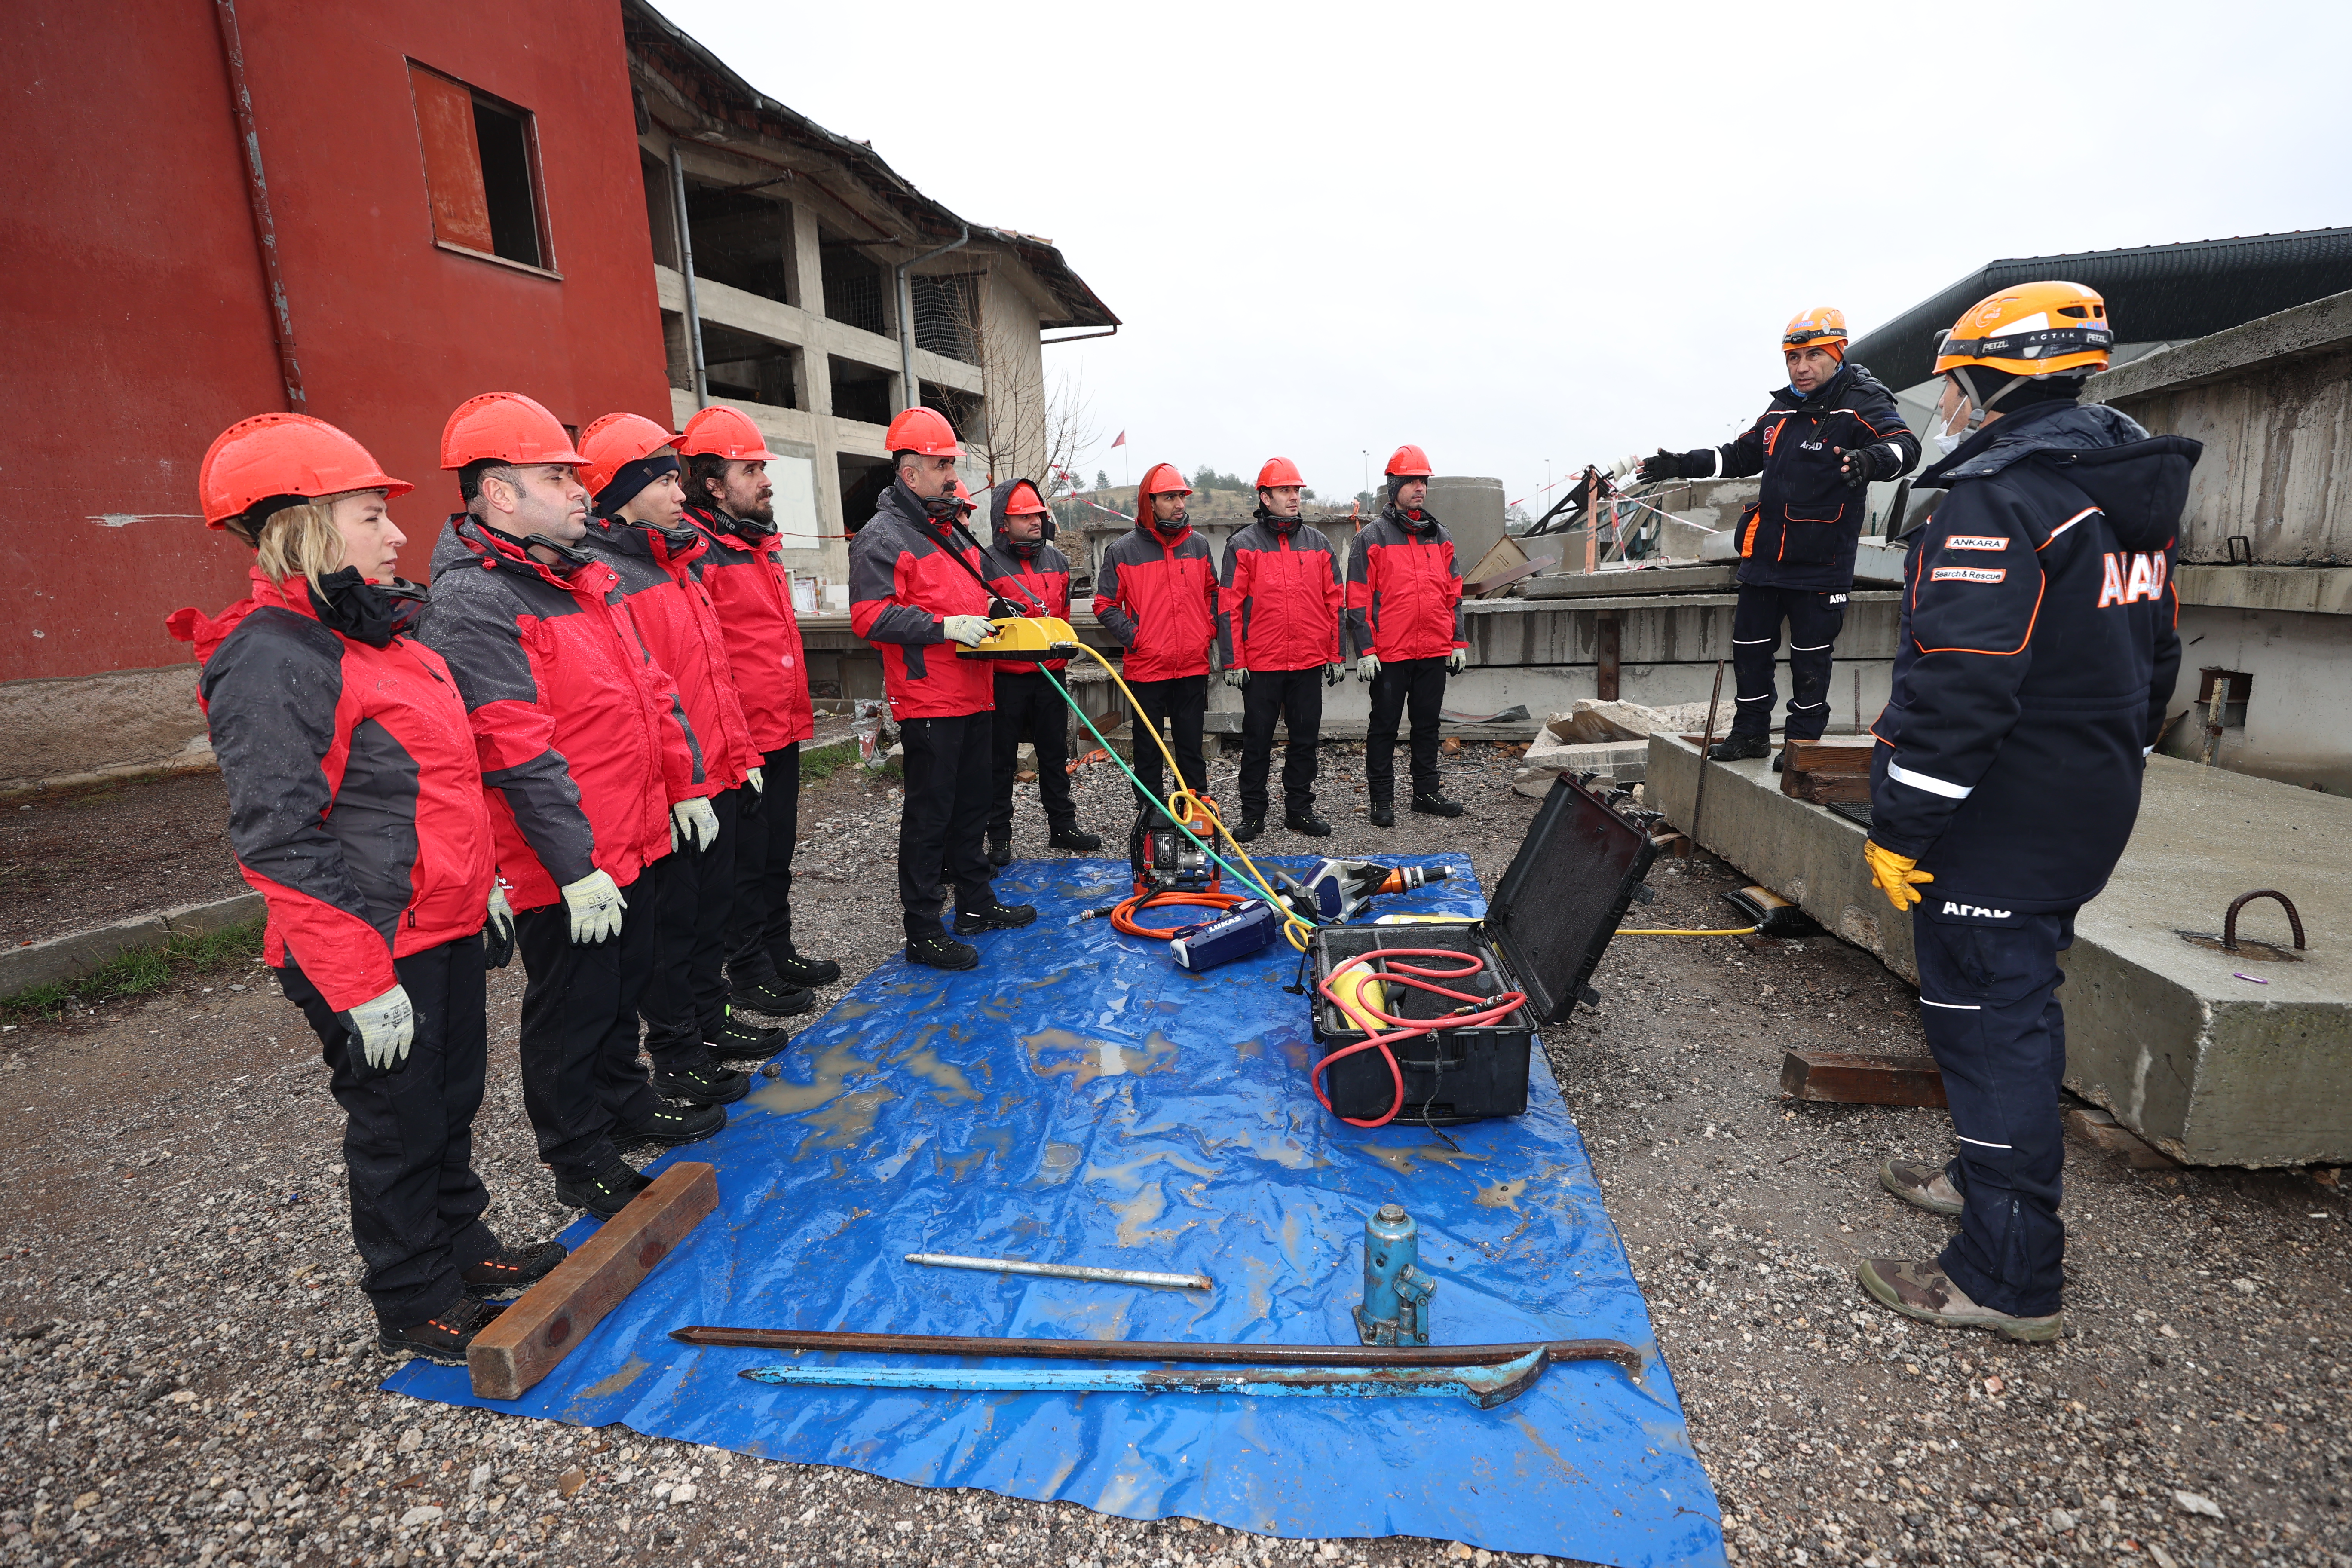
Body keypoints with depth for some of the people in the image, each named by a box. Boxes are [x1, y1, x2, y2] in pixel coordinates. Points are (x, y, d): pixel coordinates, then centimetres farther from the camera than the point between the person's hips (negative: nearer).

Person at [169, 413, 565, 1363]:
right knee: (398, 1123, 8)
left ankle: (462, 1248, 41)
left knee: (453, 1101, 21)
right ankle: (414, 1306, 28)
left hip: (448, 927, 9)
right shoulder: (272, 658, -19)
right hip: (375, 951, -9)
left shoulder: (378, 632, 10)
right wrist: (360, 984, -21)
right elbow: (279, 842, -22)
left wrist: (483, 883, 20)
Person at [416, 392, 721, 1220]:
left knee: (625, 983, 23)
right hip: (564, 869, -9)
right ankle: (580, 1159, 26)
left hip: (631, 840, 9)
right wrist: (577, 865, -23)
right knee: (572, 1011, 8)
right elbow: (519, 752, -23)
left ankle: (624, 1101, 43)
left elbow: (648, 687, 17)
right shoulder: (472, 603, -18)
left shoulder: (585, 577, 11)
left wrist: (684, 782, 15)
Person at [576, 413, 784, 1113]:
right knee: (671, 920, 5)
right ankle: (675, 1056, 20)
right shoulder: (603, 575, -15)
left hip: (716, 778, 9)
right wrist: (677, 786, -22)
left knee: (711, 906, 19)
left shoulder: (679, 559, 13)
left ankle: (710, 1019, 37)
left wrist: (741, 754, 16)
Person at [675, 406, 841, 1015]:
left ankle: (779, 953, 32)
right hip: (739, 740, -9)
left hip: (783, 733, 9)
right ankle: (749, 971, 18)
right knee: (747, 859, 4)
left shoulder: (761, 543, 15)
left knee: (778, 851, 18)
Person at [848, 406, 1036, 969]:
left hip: (971, 696, 9)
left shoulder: (949, 532, 20)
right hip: (927, 701, -9)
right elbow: (870, 617, -20)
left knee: (971, 805, 17)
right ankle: (923, 932, 6)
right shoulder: (882, 536, -10)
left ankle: (976, 904, 31)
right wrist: (945, 626, -24)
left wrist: (988, 614, 11)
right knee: (929, 815, -4)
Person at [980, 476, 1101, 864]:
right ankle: (999, 838, 12)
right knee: (1001, 759, 3)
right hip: (1005, 677, -5)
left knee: (1055, 754, 13)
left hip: (1050, 675, 5)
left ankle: (1064, 827, 24)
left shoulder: (1057, 560, 12)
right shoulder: (986, 563, -7)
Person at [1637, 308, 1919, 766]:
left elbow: (1903, 445, -23)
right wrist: (1682, 465, 16)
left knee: (1810, 656, 3)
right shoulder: (1782, 410, 14)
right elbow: (1739, 456, 26)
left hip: (1820, 563, -7)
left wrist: (1870, 460, -46)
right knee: (1749, 646, 12)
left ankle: (1804, 739, 17)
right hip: (1764, 553, 7)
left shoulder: (1861, 403, -8)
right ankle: (1751, 732, 25)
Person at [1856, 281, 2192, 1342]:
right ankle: (1993, 1180, 39)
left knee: (1988, 1024, -2)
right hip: (2089, 814, 10)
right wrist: (2107, 770, 26)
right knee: (2021, 1003, 21)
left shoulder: (1996, 498, -19)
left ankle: (2010, 1279, 9)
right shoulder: (2134, 498, 14)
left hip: (1998, 821, -10)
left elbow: (1957, 688, -25)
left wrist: (1899, 830, -21)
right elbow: (2155, 661, 20)